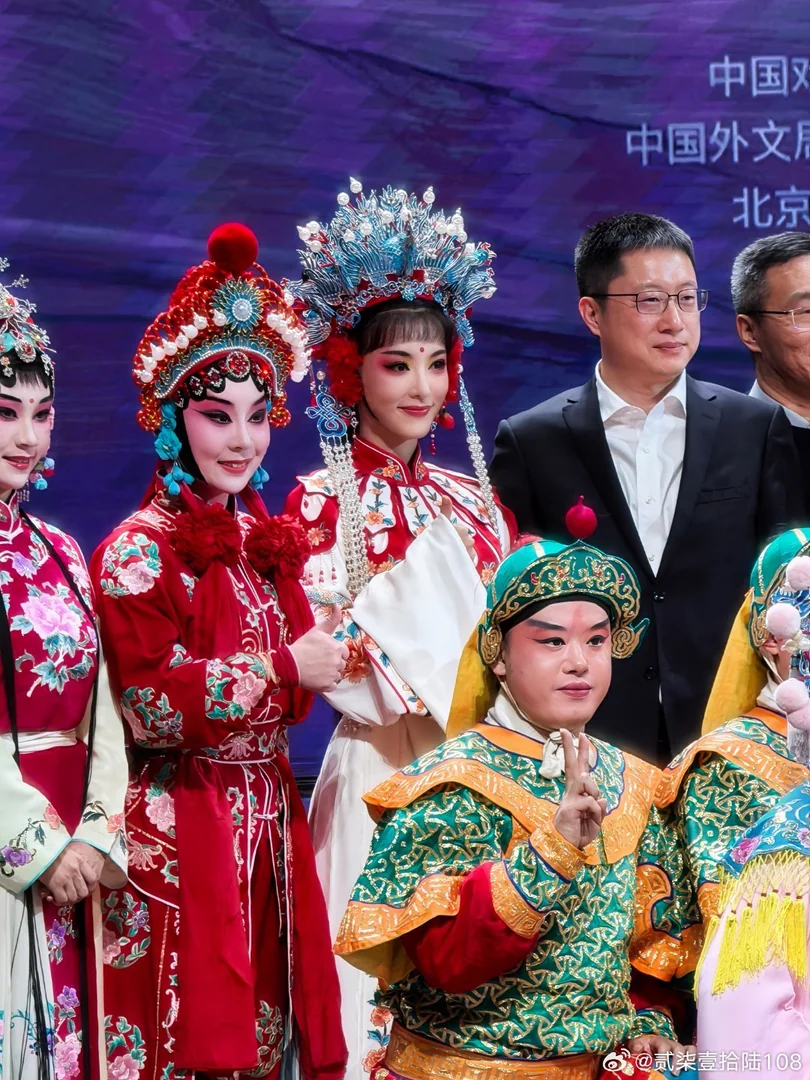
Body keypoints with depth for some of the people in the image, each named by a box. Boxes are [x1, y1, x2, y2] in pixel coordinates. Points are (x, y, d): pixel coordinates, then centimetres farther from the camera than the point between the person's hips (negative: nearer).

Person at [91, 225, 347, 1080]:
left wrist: (329, 654, -4)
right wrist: (284, 671, -14)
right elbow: (150, 705, -16)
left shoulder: (269, 542, 13)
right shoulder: (139, 551, -8)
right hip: (180, 829, -6)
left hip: (269, 818, 7)